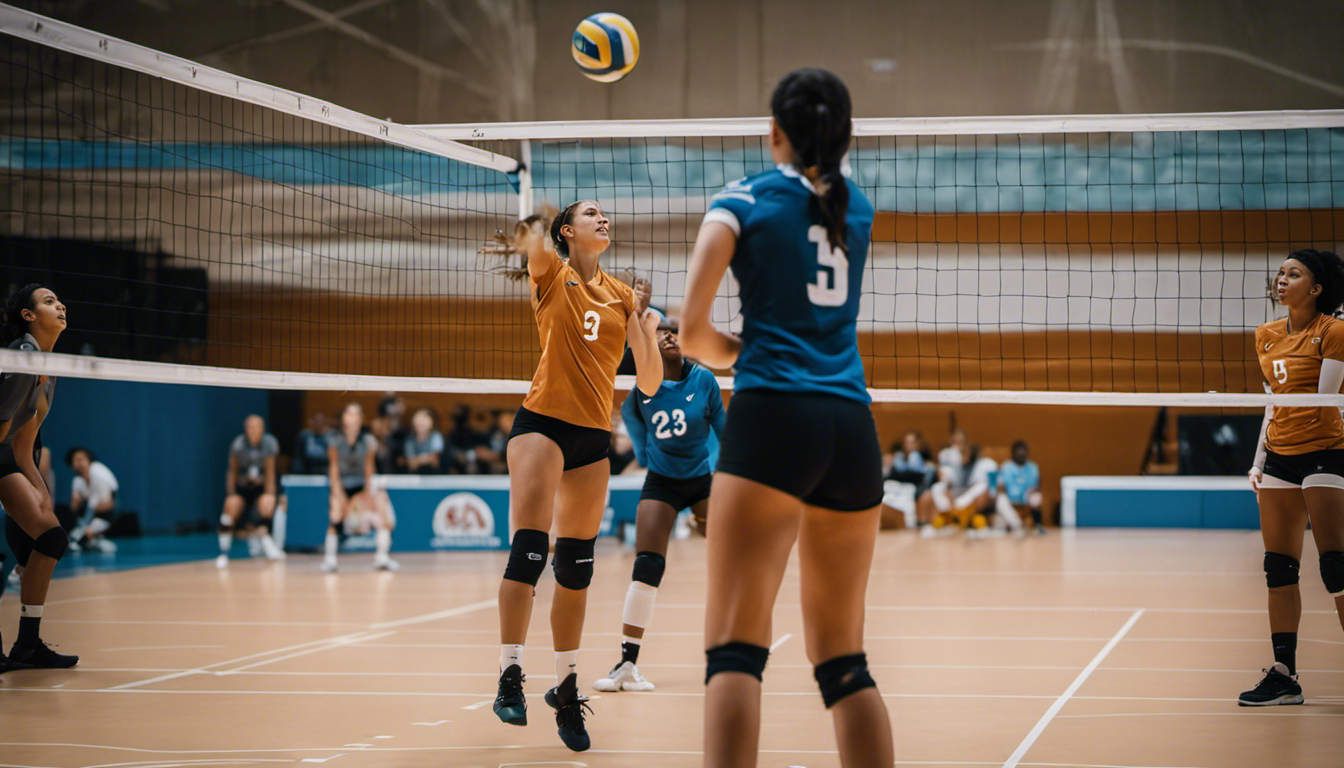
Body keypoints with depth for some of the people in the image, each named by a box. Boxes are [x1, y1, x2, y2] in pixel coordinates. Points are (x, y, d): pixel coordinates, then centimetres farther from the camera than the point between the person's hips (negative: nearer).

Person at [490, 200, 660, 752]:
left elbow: (649, 384, 10)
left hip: (594, 436, 4)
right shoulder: (551, 272, 5)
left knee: (575, 570, 8)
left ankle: (566, 688, 18)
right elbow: (532, 241, -19)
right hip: (542, 422, -4)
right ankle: (509, 677, -17)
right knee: (529, 549, -18)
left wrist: (644, 322, -3)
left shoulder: (623, 296, 13)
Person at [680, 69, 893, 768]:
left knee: (735, 649, -11)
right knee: (842, 661, 10)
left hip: (772, 420, -5)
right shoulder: (855, 204, 18)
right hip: (853, 428, 5)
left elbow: (692, 331, -3)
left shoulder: (745, 199, 4)